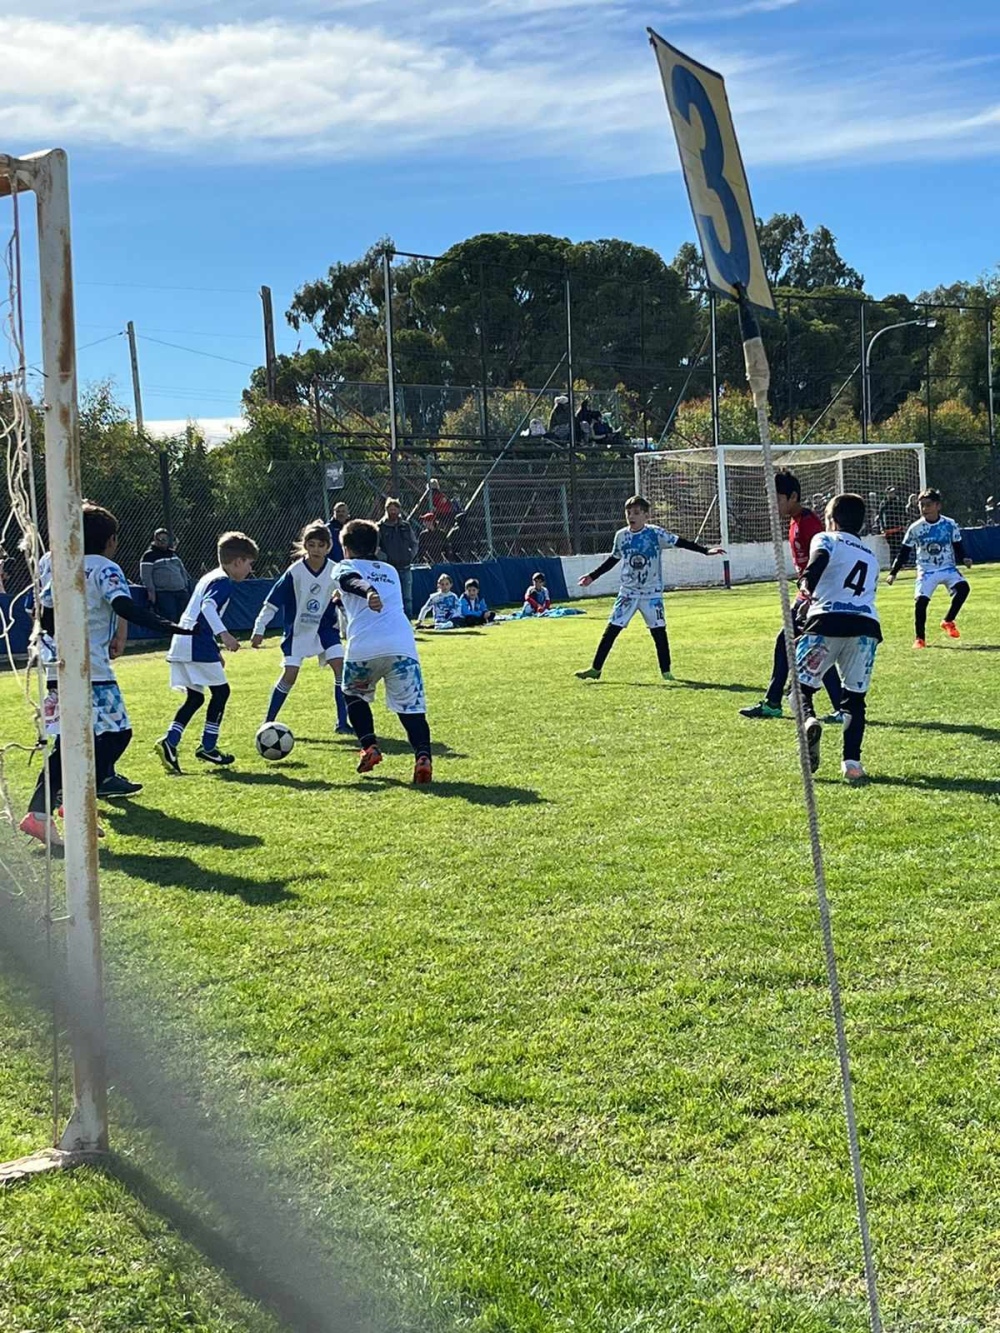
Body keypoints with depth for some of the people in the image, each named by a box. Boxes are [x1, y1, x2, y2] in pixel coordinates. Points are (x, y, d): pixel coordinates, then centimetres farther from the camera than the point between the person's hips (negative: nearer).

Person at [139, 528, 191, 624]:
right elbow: (145, 576, -6)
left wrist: (187, 587, 18)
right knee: (170, 619, -13)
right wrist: (151, 591, -13)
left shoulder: (173, 553, 20)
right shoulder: (149, 555, 1)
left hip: (181, 592, 6)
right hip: (164, 593, -6)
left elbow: (183, 571, 26)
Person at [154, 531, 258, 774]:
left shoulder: (209, 577, 24)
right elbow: (208, 606, -25)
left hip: (181, 644, 10)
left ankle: (170, 741, -1)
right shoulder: (224, 582, -7)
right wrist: (224, 634, -35)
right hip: (198, 646, -10)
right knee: (221, 691, 1)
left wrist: (215, 650, 32)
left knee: (194, 697, 12)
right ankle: (208, 747, 4)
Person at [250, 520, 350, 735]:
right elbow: (273, 601, -12)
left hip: (325, 627, 2)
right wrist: (259, 629, -12)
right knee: (290, 674, -7)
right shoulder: (295, 572, -18)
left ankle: (342, 722, -3)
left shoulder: (335, 571, -12)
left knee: (341, 667, -12)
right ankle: (268, 722, 9)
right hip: (297, 630, -2)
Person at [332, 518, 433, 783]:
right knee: (412, 707, -1)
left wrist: (367, 591, -30)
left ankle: (370, 747, 11)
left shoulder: (345, 567, 18)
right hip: (402, 647, 2)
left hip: (364, 649, -2)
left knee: (354, 695, 26)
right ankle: (423, 756, -25)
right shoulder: (391, 572, 32)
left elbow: (353, 581, -7)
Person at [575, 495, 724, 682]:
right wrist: (592, 576, 18)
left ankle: (666, 671, 11)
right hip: (627, 593, 2)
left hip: (652, 593, -2)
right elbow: (613, 559, 15)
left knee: (659, 631, -2)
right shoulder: (621, 536, 0)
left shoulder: (656, 533, -9)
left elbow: (680, 542, -9)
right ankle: (595, 669, 4)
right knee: (611, 629, -2)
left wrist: (705, 550, -18)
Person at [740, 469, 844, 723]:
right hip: (806, 597, 10)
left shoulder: (809, 521, -17)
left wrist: (811, 602, -25)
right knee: (783, 643, 14)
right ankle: (771, 703, 23)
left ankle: (843, 709, -4)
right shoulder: (795, 522, 12)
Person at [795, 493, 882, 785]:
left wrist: (807, 584, -20)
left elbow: (819, 559, -8)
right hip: (866, 626, 4)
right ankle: (852, 760, -1)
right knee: (855, 697, 13)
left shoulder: (826, 539, 14)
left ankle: (809, 718, -22)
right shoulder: (871, 556, 31)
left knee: (801, 684, 9)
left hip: (828, 621, -4)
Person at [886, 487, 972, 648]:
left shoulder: (950, 525, -4)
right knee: (921, 601, -17)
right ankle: (920, 638, 0)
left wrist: (964, 559, -15)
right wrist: (893, 573, 0)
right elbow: (904, 552, 3)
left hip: (948, 568, 0)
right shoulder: (915, 528, -5)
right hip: (926, 571, 0)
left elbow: (958, 547, 6)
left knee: (963, 587, -26)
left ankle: (948, 621, -6)